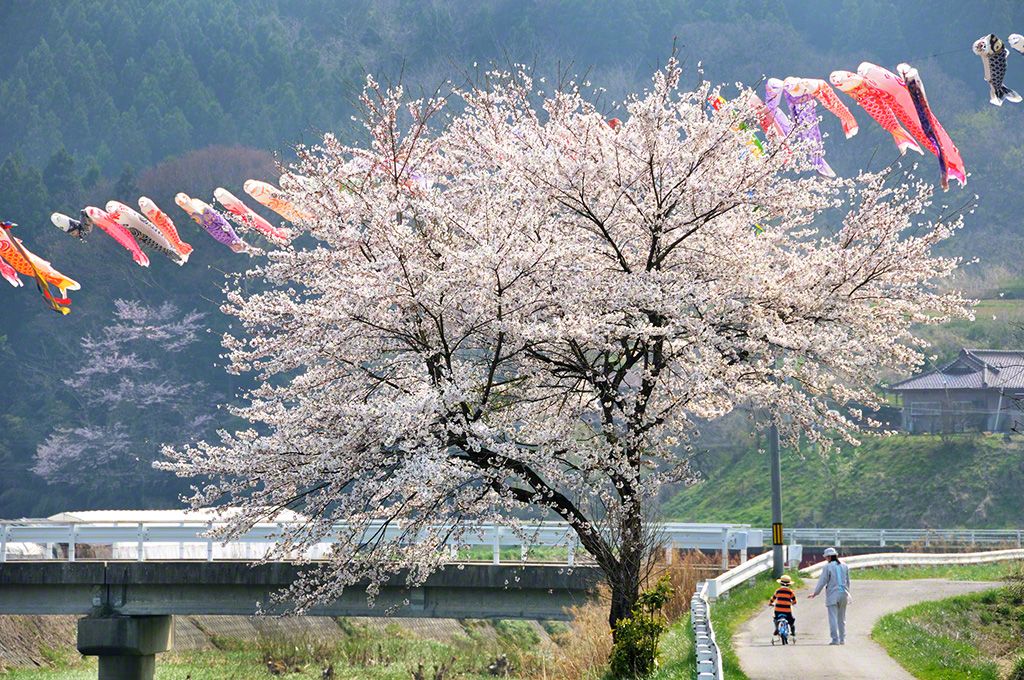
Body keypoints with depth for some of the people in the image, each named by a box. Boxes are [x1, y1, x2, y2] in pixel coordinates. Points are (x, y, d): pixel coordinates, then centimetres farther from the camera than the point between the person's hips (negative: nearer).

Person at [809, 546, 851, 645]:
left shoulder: (828, 567, -9)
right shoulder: (844, 566, 7)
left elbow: (822, 581, -8)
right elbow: (848, 582, 15)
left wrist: (815, 593, 3)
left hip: (832, 595, -5)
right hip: (843, 594, 5)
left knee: (833, 617, -4)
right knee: (842, 618, 14)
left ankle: (835, 639, -10)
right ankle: (842, 639, 16)